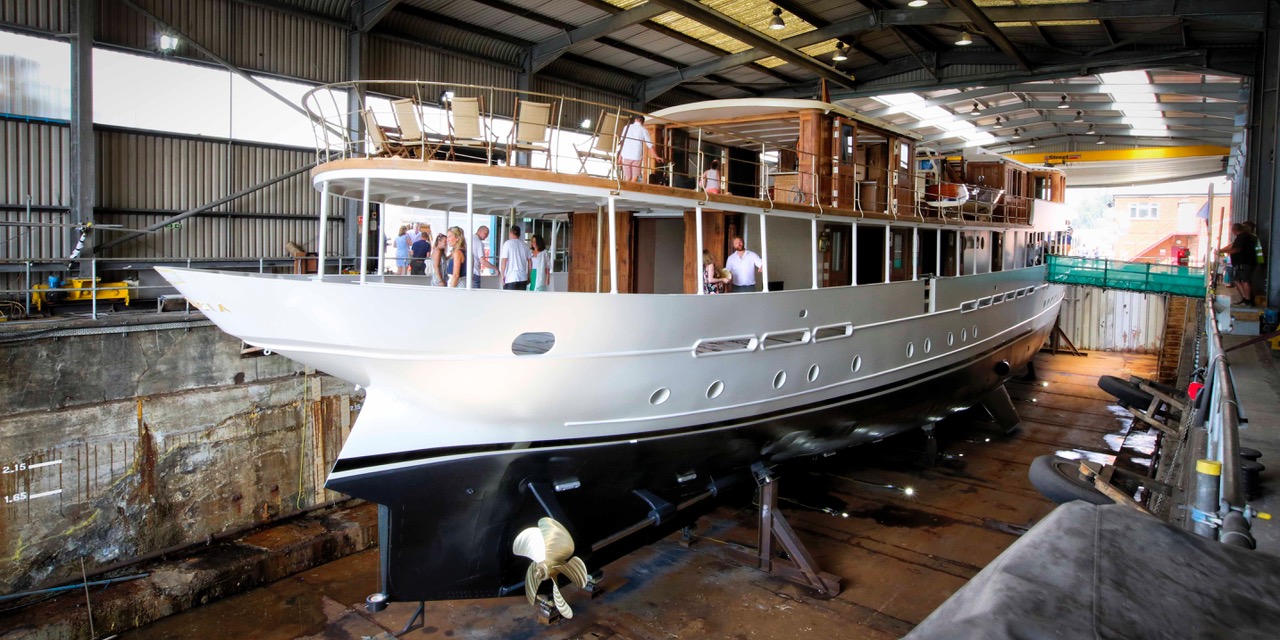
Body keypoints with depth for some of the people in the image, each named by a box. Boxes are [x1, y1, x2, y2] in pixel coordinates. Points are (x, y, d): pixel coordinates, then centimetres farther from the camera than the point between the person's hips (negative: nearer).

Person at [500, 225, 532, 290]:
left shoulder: (508, 243, -4)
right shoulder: (525, 245, 9)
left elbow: (504, 260, -11)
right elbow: (529, 261, 9)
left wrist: (502, 275, -6)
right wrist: (528, 276, 16)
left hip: (510, 278, -4)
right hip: (523, 277, 4)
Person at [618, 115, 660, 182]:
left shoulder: (627, 127, 8)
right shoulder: (643, 130, 4)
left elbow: (622, 142, 4)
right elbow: (650, 145, 4)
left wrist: (620, 155, 8)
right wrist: (656, 157, 12)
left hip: (626, 155, 2)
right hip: (637, 156, -2)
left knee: (627, 177, 7)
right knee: (635, 177, 3)